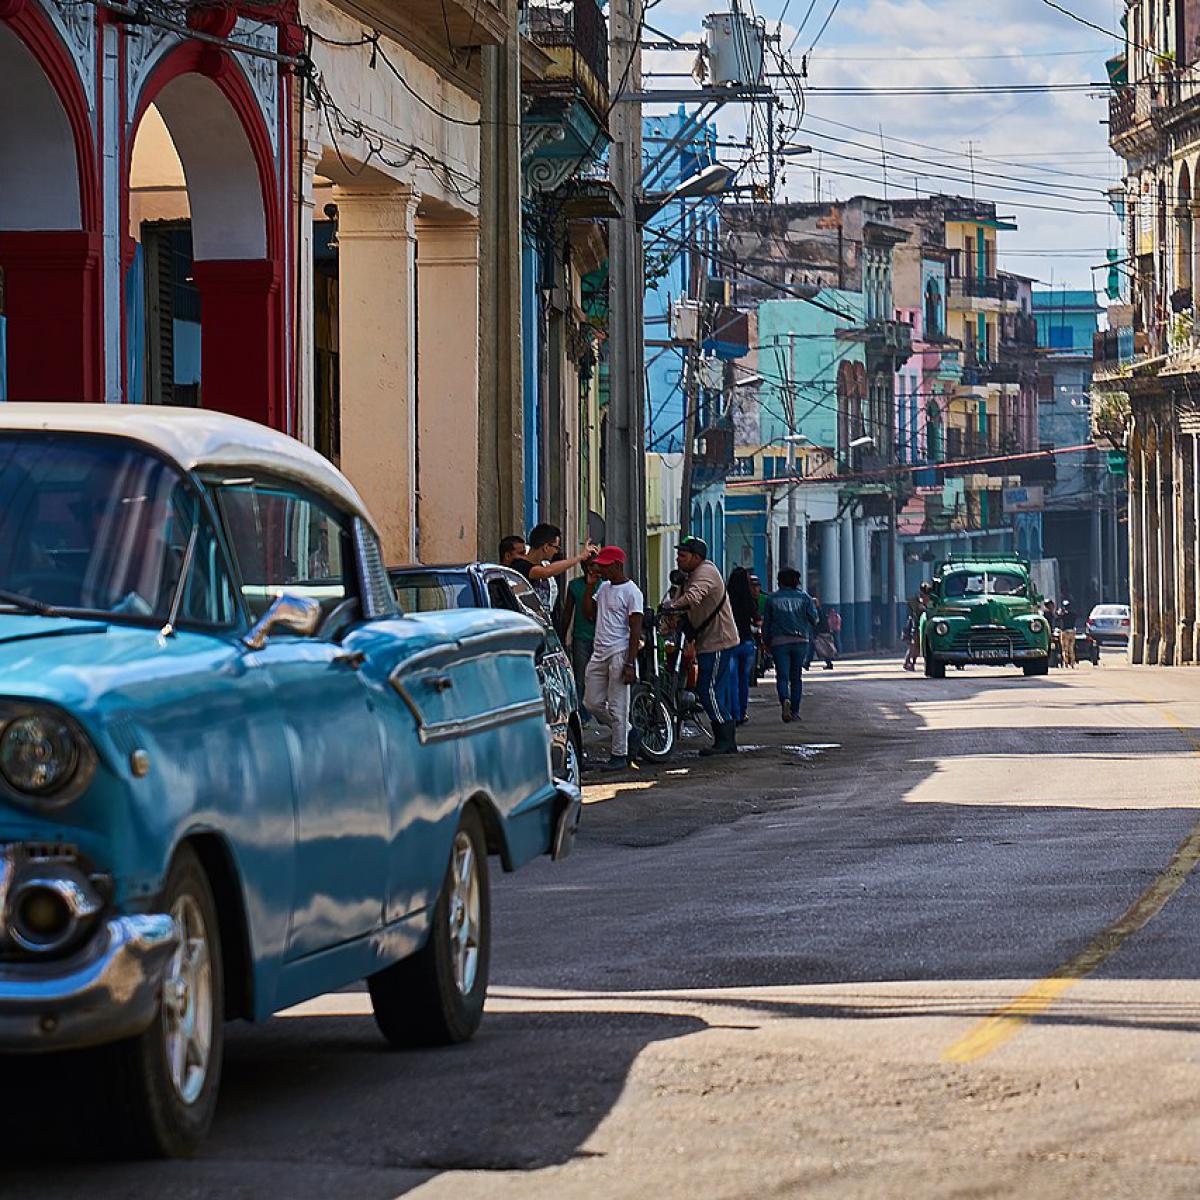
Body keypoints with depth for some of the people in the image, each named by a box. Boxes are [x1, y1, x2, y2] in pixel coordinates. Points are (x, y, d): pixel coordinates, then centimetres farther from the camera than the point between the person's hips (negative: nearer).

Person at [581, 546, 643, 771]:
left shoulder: (631, 592, -10)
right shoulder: (603, 587, 14)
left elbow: (635, 630, -13)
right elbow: (588, 614, 17)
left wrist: (630, 664, -18)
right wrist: (590, 586, 6)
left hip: (619, 654, -8)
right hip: (599, 654, 8)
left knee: (617, 707, -5)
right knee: (592, 703, 8)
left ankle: (619, 754, 1)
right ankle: (627, 731, 25)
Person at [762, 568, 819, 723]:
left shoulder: (772, 598, 3)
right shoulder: (804, 597, 4)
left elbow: (766, 623, 5)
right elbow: (813, 619, 3)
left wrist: (767, 642, 15)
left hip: (779, 641, -1)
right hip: (800, 641, 1)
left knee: (782, 676, -3)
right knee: (796, 677, 11)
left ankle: (785, 699, -31)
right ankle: (795, 710, 7)